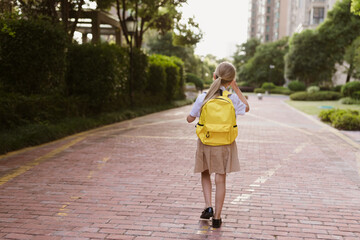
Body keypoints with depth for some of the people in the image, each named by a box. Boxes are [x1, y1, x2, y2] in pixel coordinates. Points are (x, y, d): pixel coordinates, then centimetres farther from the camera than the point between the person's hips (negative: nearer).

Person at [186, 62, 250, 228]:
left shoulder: (203, 97, -11)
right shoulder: (232, 99, -10)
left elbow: (190, 119, -2)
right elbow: (246, 108, 11)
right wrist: (236, 89, 13)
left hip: (205, 142, 0)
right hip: (225, 143, 0)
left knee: (205, 174, 22)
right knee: (220, 180, 7)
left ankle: (208, 207, 8)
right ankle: (217, 218, 12)